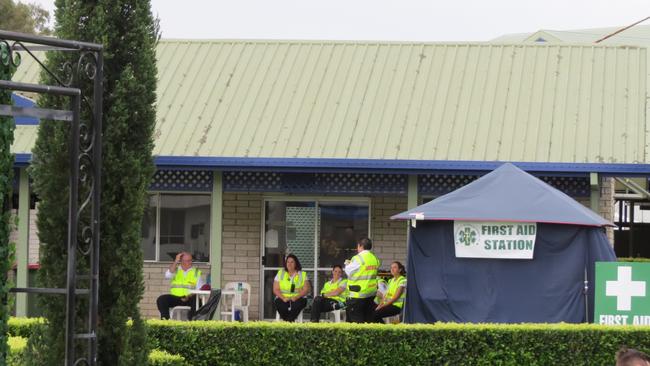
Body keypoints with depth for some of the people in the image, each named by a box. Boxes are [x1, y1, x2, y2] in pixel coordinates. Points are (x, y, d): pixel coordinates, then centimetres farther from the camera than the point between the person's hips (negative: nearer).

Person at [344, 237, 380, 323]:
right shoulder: (375, 258, 8)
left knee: (356, 319, -2)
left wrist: (347, 264, 11)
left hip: (359, 294, -8)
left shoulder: (358, 259, -16)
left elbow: (349, 272, -10)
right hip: (372, 292, 8)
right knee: (368, 318, 12)